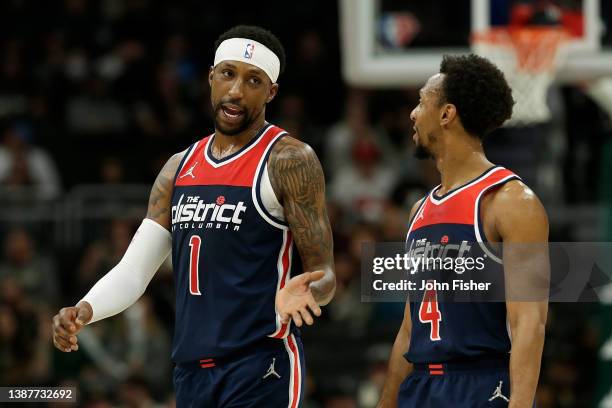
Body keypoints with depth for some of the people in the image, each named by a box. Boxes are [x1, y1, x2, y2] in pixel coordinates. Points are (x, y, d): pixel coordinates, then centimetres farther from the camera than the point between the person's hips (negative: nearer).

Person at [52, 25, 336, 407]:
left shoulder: (288, 160, -5)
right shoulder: (180, 168, 14)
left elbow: (325, 276, -7)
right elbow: (133, 270, 11)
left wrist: (302, 293, -31)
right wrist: (84, 310, -9)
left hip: (260, 366, -7)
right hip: (191, 370, 7)